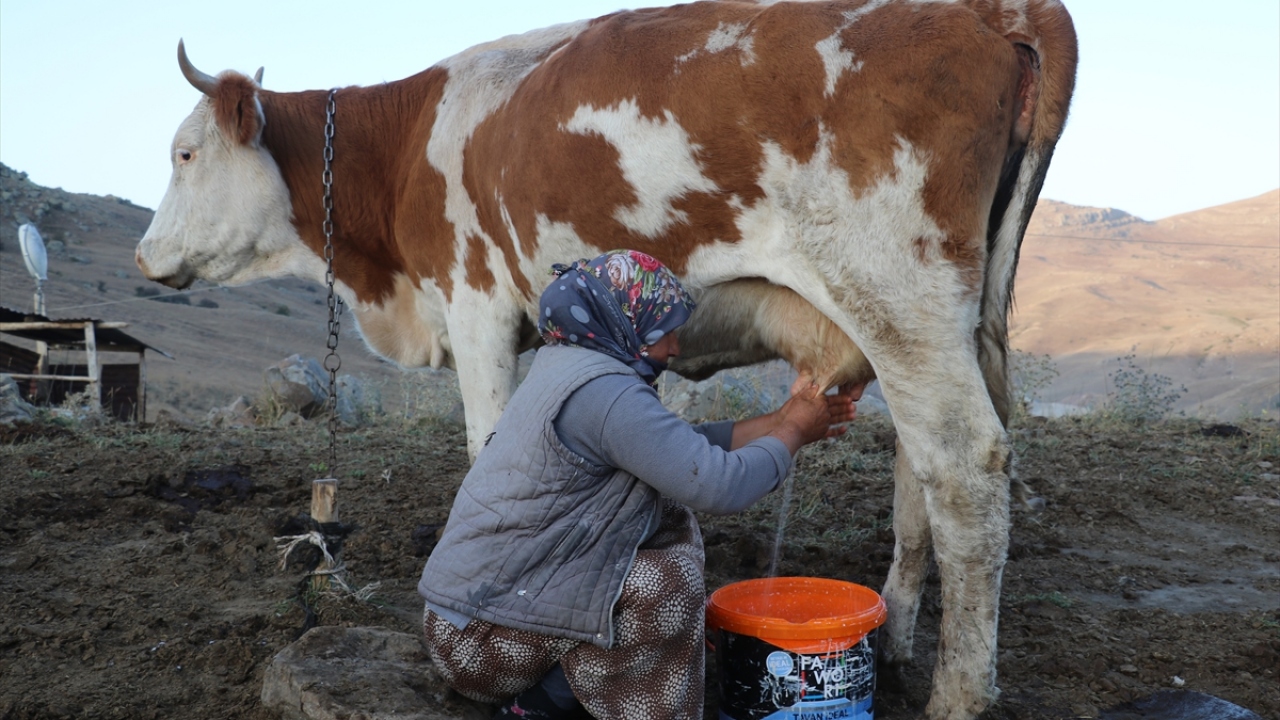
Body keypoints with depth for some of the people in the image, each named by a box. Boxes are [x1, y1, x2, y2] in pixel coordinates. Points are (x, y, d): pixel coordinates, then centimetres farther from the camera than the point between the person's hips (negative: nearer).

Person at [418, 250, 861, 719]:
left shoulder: (568, 366, 8)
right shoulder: (602, 390, -23)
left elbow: (683, 445, 13)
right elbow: (721, 485, -25)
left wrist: (783, 421, 13)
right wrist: (793, 432, -5)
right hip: (479, 636, -10)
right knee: (668, 583, -18)